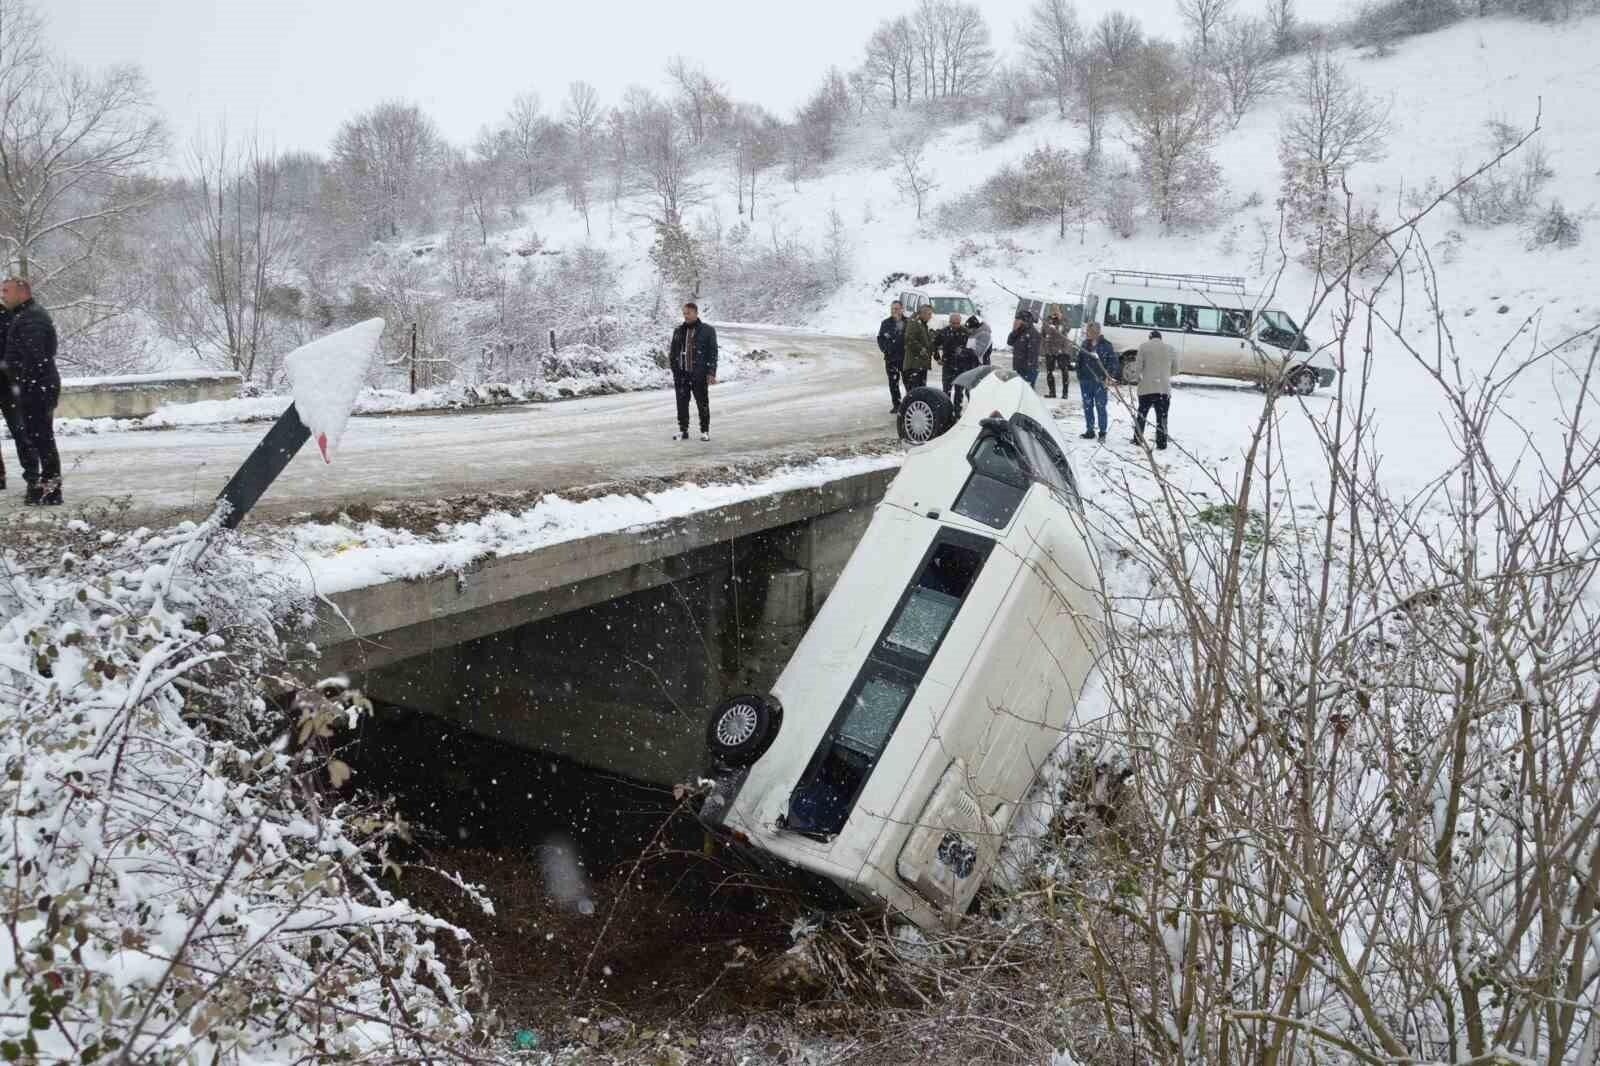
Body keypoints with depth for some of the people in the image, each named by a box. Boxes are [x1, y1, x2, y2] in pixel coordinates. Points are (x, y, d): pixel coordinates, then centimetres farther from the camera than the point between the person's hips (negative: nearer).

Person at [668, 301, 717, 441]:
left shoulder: (707, 330, -1)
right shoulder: (679, 331, 10)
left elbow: (713, 352, -2)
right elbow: (673, 352, 15)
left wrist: (711, 373, -8)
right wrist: (674, 371, 9)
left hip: (699, 374, -3)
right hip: (681, 374, 3)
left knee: (702, 403, 3)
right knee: (682, 403, 4)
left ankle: (705, 431, 12)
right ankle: (683, 430, 13)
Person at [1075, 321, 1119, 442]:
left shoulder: (1106, 345, -6)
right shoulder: (1085, 344, 9)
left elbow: (1114, 361, -4)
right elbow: (1079, 360, 16)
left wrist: (1109, 376, -12)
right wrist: (1079, 375, 8)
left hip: (1100, 381, -5)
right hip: (1085, 380, 5)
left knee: (1100, 406, -2)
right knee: (1087, 406, 10)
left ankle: (1102, 432, 6)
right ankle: (1089, 431, 19)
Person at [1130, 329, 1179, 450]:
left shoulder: (1144, 347, -2)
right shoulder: (1171, 349, 7)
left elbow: (1138, 366, -5)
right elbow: (1175, 370, 13)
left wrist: (1137, 378, 14)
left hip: (1146, 388, -1)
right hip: (1164, 388, 1)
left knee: (1141, 414, 14)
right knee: (1162, 416, 6)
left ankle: (1137, 439, 19)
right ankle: (1161, 442, 5)